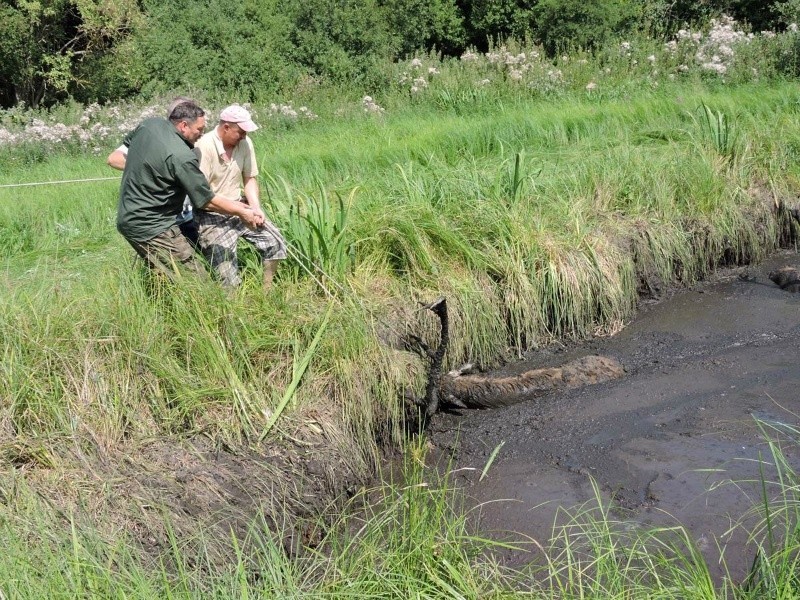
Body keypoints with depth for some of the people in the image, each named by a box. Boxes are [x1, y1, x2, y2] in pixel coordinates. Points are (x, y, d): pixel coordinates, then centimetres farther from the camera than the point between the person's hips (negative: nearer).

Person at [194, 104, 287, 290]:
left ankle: (266, 291, 18)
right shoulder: (205, 147, -20)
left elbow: (249, 179, 7)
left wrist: (256, 208, -10)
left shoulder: (245, 143, -3)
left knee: (276, 243, -3)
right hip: (211, 214, -6)